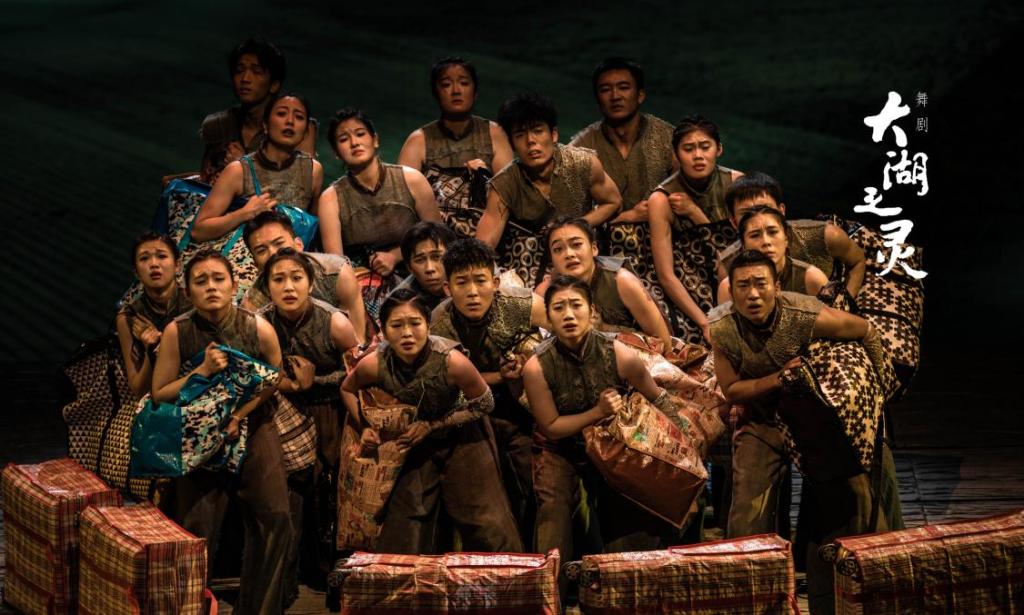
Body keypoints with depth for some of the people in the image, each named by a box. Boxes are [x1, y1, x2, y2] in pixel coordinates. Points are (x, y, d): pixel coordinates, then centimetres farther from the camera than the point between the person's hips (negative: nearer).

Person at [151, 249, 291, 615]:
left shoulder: (259, 329, -14)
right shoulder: (177, 332, -14)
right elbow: (160, 394, -8)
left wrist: (242, 413, -9)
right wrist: (202, 372, -23)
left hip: (254, 426, 1)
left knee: (275, 519, -11)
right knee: (197, 529, -3)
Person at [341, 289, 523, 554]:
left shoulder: (452, 361, -31)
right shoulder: (375, 365, -24)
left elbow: (484, 404, -14)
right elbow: (348, 389, 1)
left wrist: (432, 425, -19)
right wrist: (365, 427, -12)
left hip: (460, 440, -2)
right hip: (413, 446, 2)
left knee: (489, 528, -2)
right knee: (401, 530, 5)